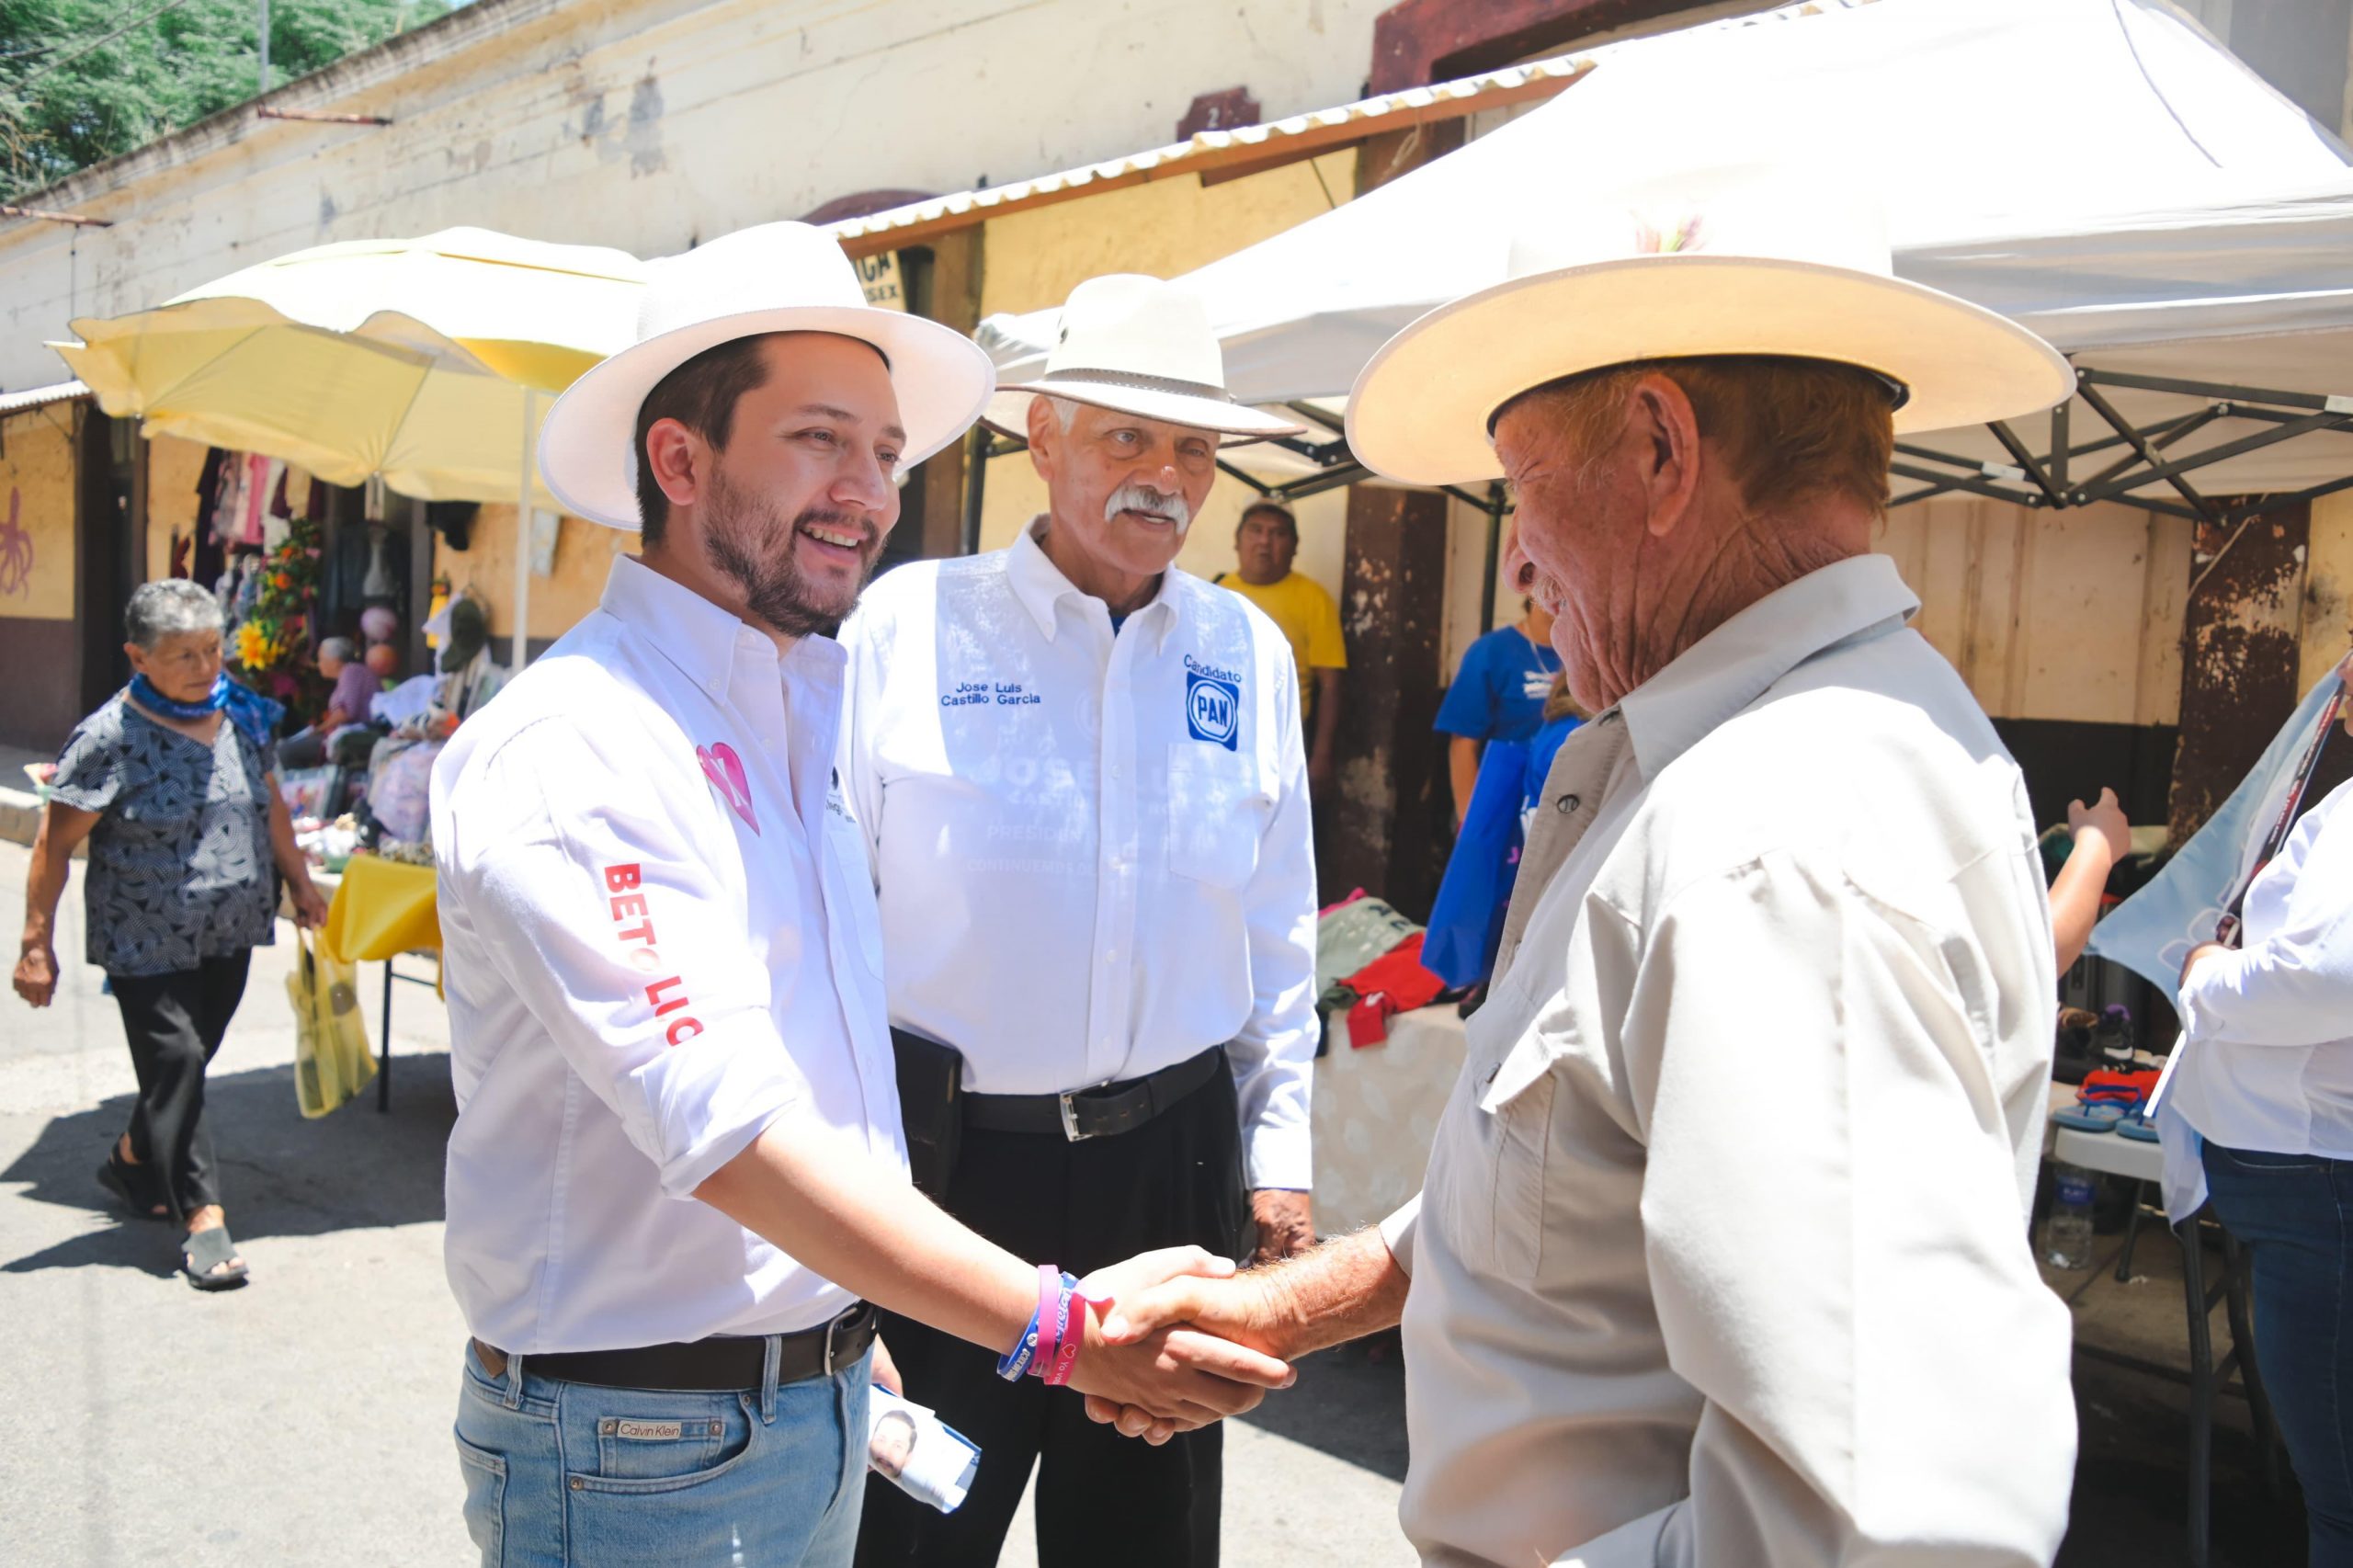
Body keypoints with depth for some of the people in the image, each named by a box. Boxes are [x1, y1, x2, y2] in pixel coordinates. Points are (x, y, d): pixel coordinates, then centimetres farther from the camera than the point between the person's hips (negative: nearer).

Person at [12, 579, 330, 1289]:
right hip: (148, 942, -6)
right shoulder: (111, 737, -15)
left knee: (187, 1059, 15)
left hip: (228, 935, 6)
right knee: (175, 1061, -6)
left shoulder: (244, 716, 3)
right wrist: (37, 943, -11)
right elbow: (55, 843, -11)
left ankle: (131, 1159, 40)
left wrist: (299, 882, 21)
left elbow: (270, 805, 17)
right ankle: (202, 1216, 2)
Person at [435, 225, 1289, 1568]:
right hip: (642, 1443, -8)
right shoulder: (567, 752, -20)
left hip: (824, 1407, 8)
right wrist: (1058, 1325, -32)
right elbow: (724, 1129, -28)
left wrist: (846, 1337, 13)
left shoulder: (807, 711, 9)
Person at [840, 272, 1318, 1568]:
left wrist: (1279, 1151, 9)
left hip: (1170, 1158, 3)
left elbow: (1279, 934, 10)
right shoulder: (909, 620, -6)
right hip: (942, 1153, -3)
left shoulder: (1249, 653, 4)